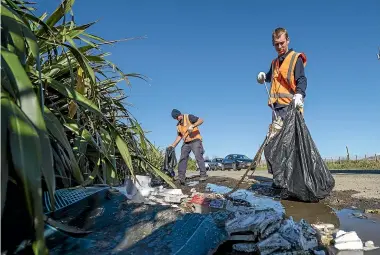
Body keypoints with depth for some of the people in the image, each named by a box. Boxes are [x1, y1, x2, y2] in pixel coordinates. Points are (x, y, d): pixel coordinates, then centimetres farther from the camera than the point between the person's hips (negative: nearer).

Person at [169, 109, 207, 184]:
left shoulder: (189, 117, -4)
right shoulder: (178, 125, 16)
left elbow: (201, 120, -13)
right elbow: (179, 136, 20)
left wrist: (192, 126, -26)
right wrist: (174, 145, 10)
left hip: (195, 141, -6)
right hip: (186, 143, 7)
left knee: (198, 157, -15)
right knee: (183, 158, -6)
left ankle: (203, 175, -10)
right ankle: (181, 177, -9)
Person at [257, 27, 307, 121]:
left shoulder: (296, 58, 2)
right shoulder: (274, 62, 22)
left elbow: (302, 80, -8)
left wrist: (299, 94, -27)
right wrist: (263, 76, 14)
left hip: (291, 106, -6)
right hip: (276, 106, 6)